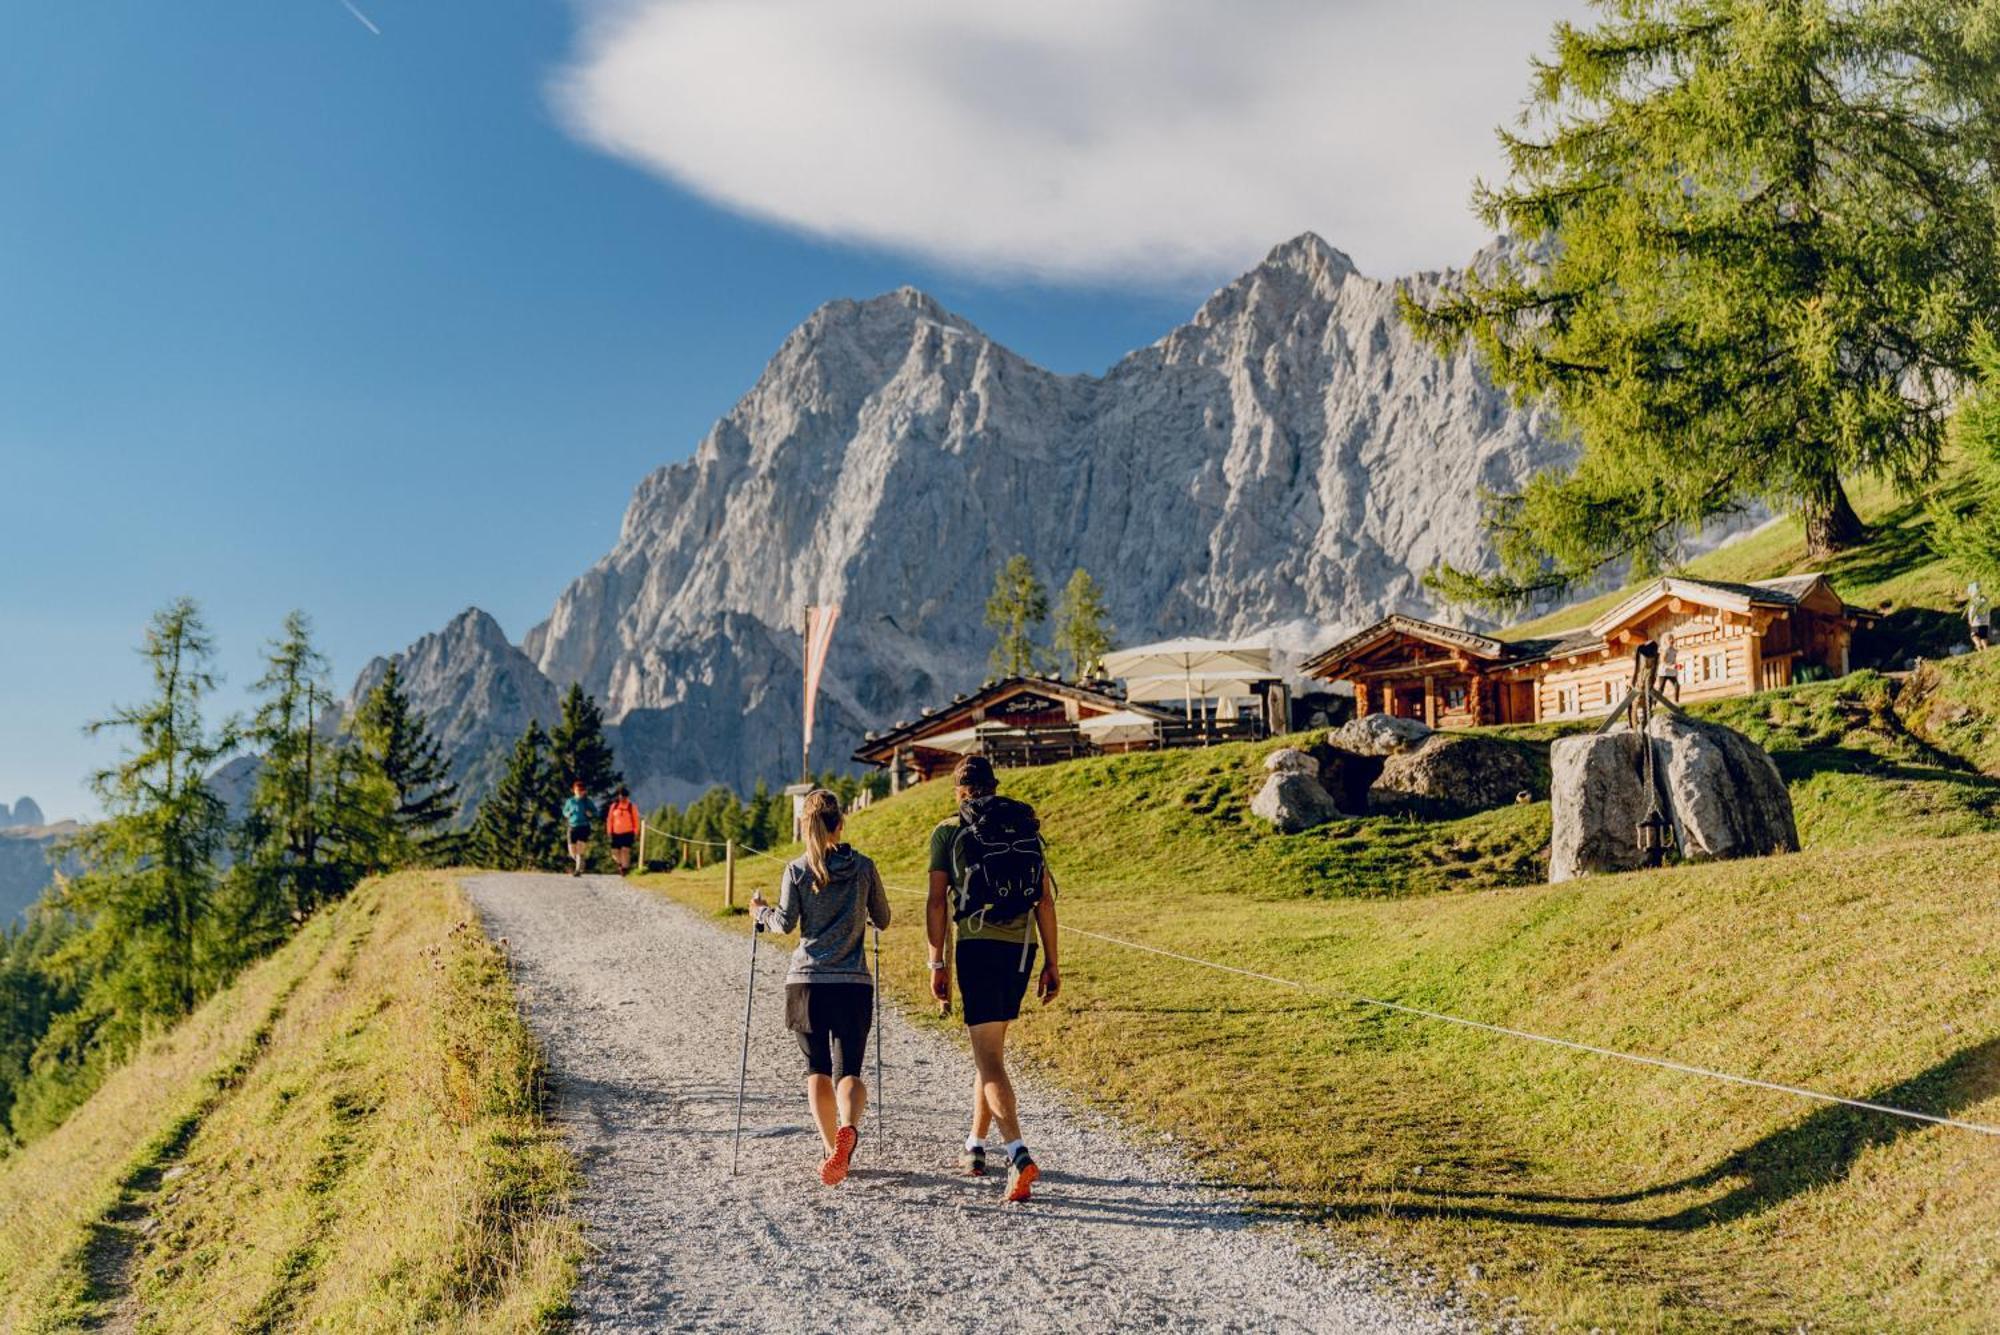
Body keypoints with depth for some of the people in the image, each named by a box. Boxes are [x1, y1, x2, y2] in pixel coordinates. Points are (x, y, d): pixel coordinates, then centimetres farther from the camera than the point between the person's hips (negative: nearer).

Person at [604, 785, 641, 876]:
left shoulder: (632, 807, 0)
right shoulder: (614, 806, 7)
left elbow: (636, 821, 2)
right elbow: (609, 819, 10)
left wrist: (636, 834, -2)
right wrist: (609, 832, 5)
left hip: (628, 833, -3)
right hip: (616, 834, 3)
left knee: (625, 850, -15)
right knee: (615, 852, 4)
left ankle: (625, 868, -9)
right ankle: (620, 864, 30)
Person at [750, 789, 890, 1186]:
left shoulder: (797, 869, -2)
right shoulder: (864, 867, 2)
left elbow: (786, 924, -5)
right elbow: (882, 920, 11)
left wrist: (762, 912, 16)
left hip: (806, 981, 0)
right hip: (853, 982, 0)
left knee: (817, 1070, 13)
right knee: (848, 1070, 1)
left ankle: (832, 1151, 7)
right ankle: (848, 1129, -29)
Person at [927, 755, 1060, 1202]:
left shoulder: (948, 831, 3)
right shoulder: (1026, 828, 14)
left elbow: (937, 902, -4)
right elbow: (1045, 900, 10)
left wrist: (937, 963, -1)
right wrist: (1051, 963, 12)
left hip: (978, 946, -4)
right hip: (1021, 947, 5)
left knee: (989, 1057, -5)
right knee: (990, 1048, 21)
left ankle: (1019, 1155, -22)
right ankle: (976, 1145, 29)